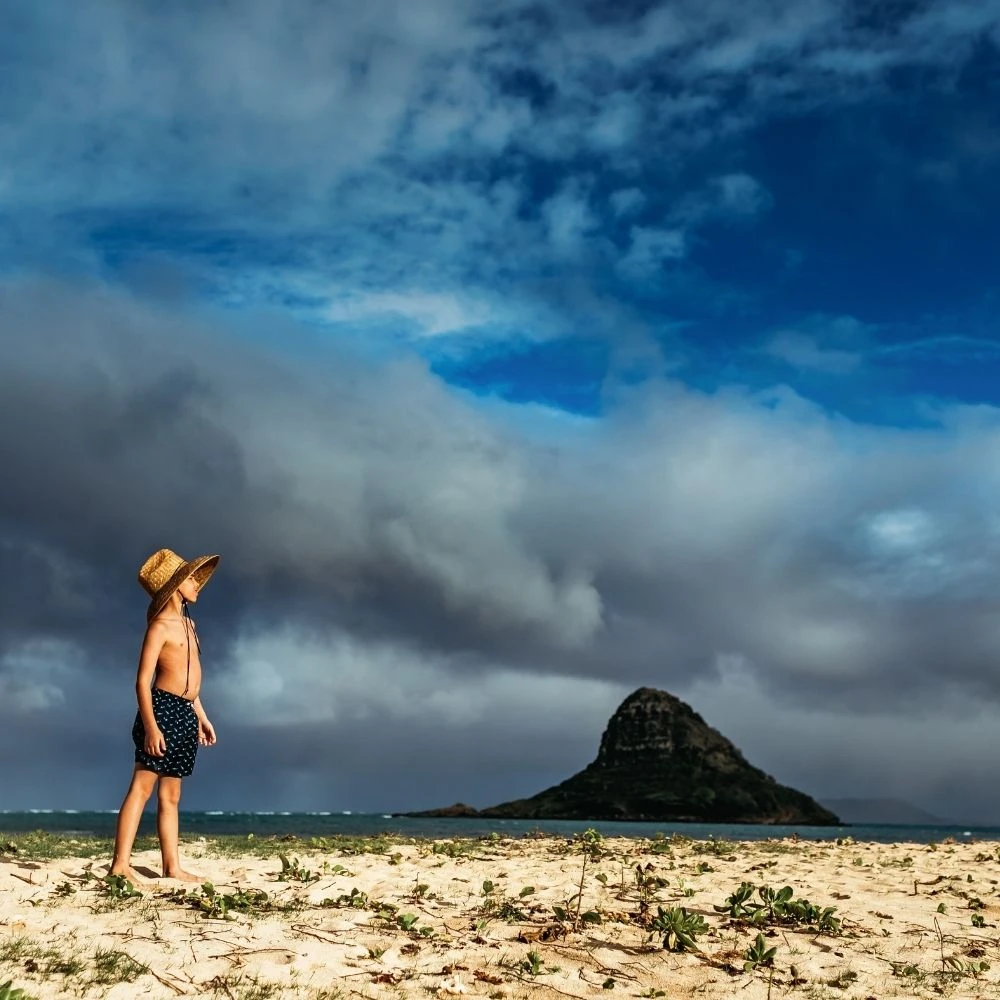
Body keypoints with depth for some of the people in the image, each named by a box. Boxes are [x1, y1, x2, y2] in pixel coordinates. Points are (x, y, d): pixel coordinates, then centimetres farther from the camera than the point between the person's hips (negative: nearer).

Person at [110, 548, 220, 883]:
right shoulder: (160, 627, -8)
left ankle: (172, 866, 11)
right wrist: (150, 726, -23)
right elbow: (143, 681, -14)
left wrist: (201, 717, 22)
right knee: (141, 787, -10)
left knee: (170, 796, 9)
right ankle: (120, 863, -11)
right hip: (162, 709, -8)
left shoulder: (188, 623, 17)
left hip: (185, 714, 9)